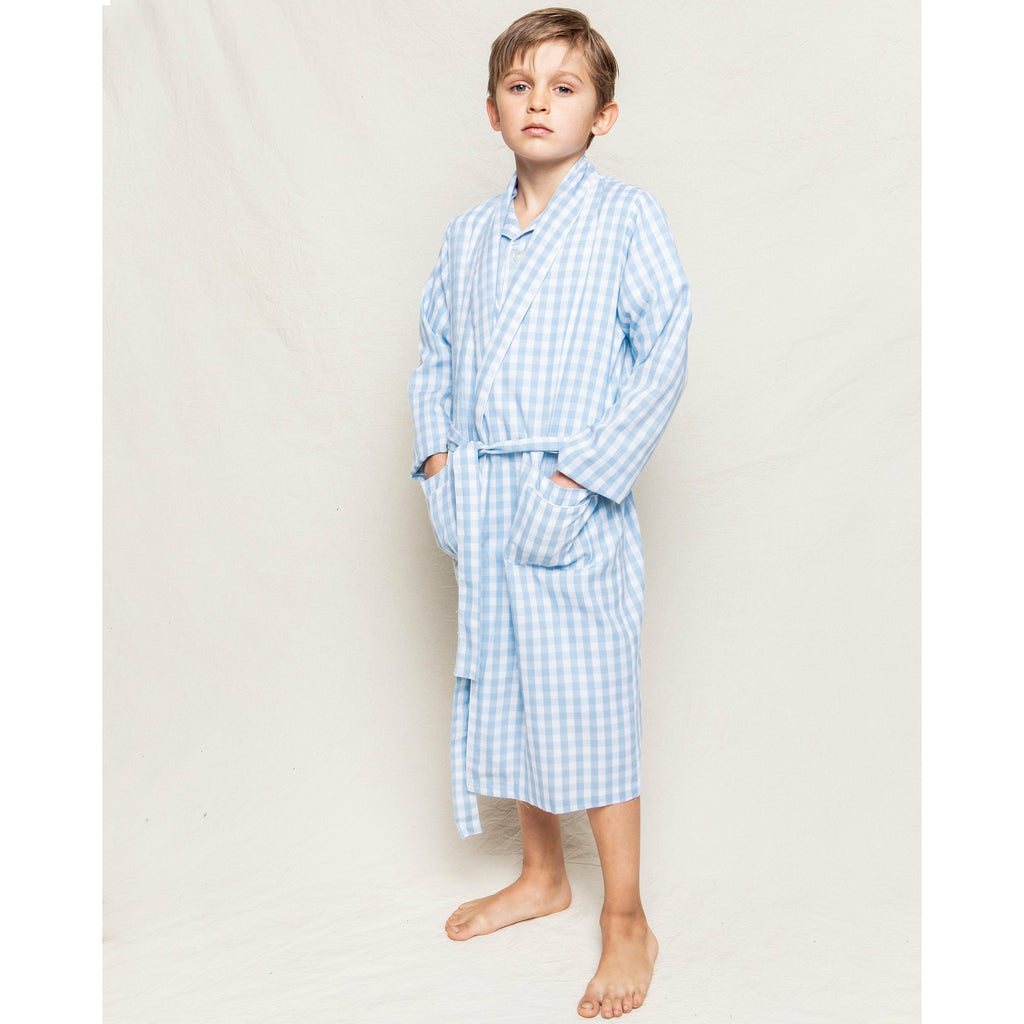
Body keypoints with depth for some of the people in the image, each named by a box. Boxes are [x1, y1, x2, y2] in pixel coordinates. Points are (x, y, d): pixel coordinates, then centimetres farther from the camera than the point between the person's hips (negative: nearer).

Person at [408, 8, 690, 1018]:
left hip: (576, 504, -6)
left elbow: (664, 358, -11)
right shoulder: (469, 234, 10)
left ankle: (626, 922, 18)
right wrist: (437, 451, 3)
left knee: (588, 702, -1)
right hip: (481, 500, 6)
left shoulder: (628, 218, -5)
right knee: (501, 688, 15)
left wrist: (586, 472, -16)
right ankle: (542, 875, 37)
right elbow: (435, 352, 18)